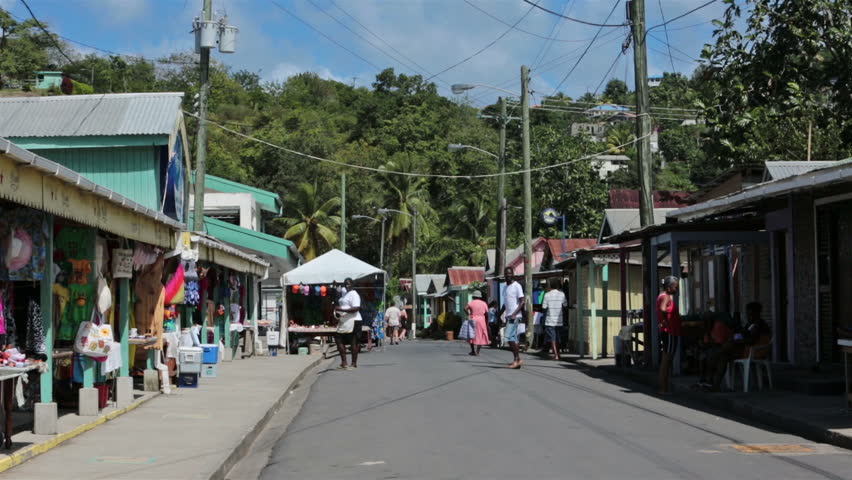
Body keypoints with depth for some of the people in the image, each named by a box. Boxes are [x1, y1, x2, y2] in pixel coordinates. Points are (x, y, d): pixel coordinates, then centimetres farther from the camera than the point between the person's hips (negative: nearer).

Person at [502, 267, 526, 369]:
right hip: (508, 316, 8)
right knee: (513, 338, 7)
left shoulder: (517, 286, -8)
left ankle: (517, 359, -11)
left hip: (515, 316, -8)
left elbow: (522, 301, -14)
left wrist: (514, 314, -21)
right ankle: (517, 360, 10)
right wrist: (506, 316, 20)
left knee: (509, 336, -15)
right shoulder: (506, 287, 17)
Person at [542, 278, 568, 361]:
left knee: (552, 339, -1)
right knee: (557, 338, 16)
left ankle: (556, 355, -9)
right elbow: (565, 305, 3)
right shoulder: (562, 294, -3)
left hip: (550, 320, -3)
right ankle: (557, 354, 22)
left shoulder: (547, 295, -9)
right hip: (559, 320, 3)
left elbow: (544, 307, -7)